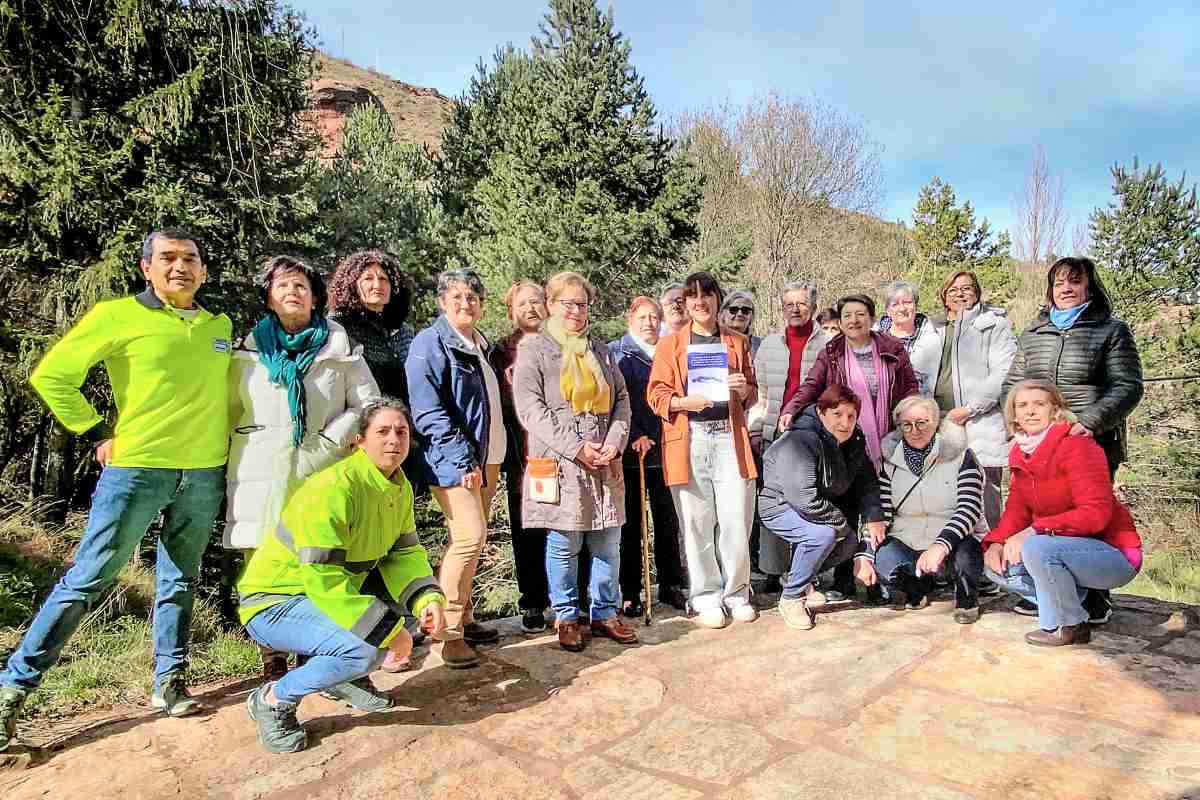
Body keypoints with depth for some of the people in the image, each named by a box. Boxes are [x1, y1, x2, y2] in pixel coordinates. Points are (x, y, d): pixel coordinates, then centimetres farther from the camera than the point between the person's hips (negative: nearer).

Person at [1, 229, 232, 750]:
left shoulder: (221, 327, 11)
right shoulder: (118, 315, -2)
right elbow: (51, 375, -2)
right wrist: (97, 434, -6)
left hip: (205, 474, 4)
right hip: (136, 467, -4)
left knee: (181, 580, 11)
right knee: (88, 579, 0)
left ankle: (170, 681, 22)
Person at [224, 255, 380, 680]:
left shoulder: (339, 348, 10)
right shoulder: (248, 349, 14)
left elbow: (369, 404, 6)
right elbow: (227, 413, 17)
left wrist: (330, 440, -4)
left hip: (322, 475, -1)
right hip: (262, 479, 1)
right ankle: (273, 666, 12)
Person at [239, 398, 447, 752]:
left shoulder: (400, 487, 0)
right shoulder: (335, 488, -27)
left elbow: (405, 552, 1)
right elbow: (325, 581, -30)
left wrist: (428, 598, -18)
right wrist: (388, 630, -27)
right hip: (271, 602, -9)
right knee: (362, 650, -31)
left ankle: (343, 677, 14)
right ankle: (273, 700, -4)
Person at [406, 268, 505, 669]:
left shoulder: (482, 346, 17)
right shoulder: (431, 343, -7)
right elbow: (428, 411, -16)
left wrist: (492, 460, 16)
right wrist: (463, 459, -20)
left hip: (485, 459, 8)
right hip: (453, 460, -8)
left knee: (471, 539, 12)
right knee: (470, 536, -16)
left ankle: (464, 619, 23)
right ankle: (448, 633, -6)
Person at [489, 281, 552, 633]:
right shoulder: (502, 351, 10)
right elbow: (497, 405, 6)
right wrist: (509, 455, -2)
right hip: (524, 455, 0)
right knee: (528, 531, 5)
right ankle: (533, 604, 17)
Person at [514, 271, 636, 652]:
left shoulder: (601, 352, 17)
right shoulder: (533, 351, 0)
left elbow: (621, 400, 14)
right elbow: (530, 409, -10)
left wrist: (614, 441, -5)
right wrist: (576, 448, -16)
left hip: (604, 464, 5)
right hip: (559, 464, -5)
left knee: (608, 544, 9)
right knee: (564, 545, 3)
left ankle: (605, 612, 24)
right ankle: (567, 617, 20)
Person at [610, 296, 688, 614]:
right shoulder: (615, 352, 2)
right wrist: (635, 436, -15)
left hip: (666, 449, 3)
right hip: (631, 451, -3)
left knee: (668, 520, 7)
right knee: (631, 524, 4)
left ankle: (671, 585, 20)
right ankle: (630, 593, 13)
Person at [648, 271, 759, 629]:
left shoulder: (737, 343, 17)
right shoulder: (670, 344, 10)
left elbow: (752, 397, 22)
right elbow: (656, 395, 3)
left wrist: (744, 389, -1)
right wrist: (684, 402, -15)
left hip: (729, 438, 2)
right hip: (689, 440, -2)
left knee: (737, 522, 0)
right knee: (697, 524, 1)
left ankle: (736, 593, 19)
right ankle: (706, 597, 16)